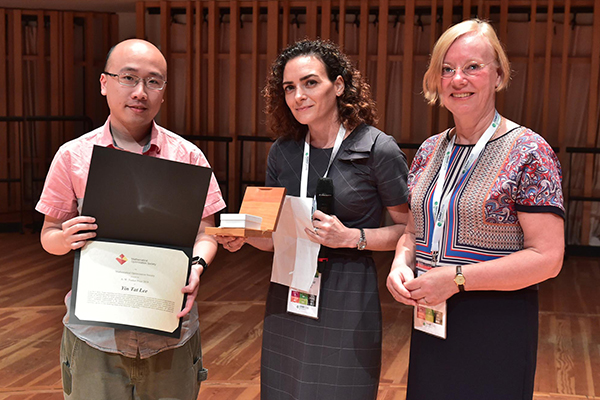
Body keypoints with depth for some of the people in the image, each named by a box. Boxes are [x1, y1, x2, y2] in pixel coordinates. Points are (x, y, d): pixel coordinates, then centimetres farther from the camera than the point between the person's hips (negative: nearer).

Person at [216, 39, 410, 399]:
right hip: (286, 300, 5)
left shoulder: (378, 150, -10)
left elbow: (409, 230, -5)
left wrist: (351, 237, -19)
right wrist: (243, 235, -8)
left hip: (348, 301, -4)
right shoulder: (282, 152, 5)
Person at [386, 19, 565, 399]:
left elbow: (548, 257, -17)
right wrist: (402, 262, -6)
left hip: (499, 325, -5)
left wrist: (457, 278, -20)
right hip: (431, 323, 6)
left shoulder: (528, 152, -12)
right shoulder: (429, 151, 7)